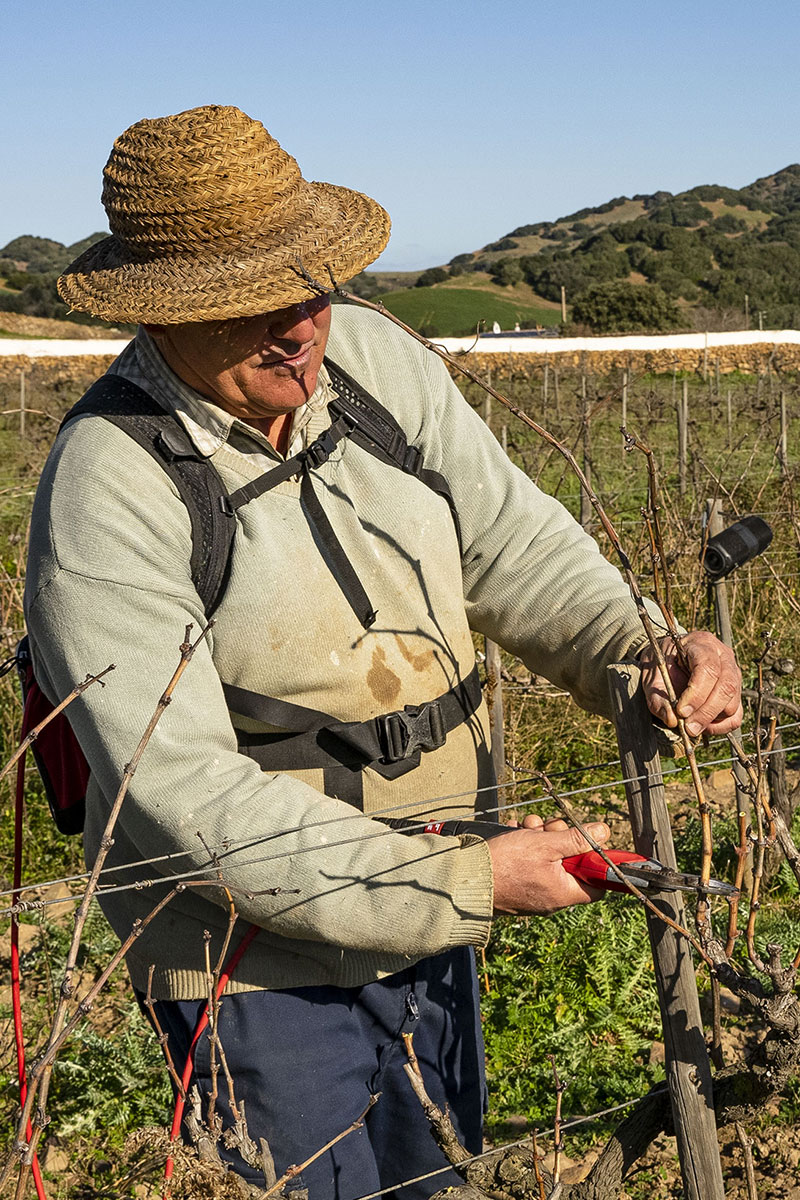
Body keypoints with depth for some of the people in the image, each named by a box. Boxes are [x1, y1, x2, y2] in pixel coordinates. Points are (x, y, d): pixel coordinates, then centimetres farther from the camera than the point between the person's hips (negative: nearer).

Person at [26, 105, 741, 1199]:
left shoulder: (373, 359, -4)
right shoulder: (106, 492, -22)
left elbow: (511, 540, 0)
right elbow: (193, 800, -25)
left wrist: (644, 648, -20)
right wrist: (468, 883, -27)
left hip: (431, 930, 6)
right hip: (258, 964, -6)